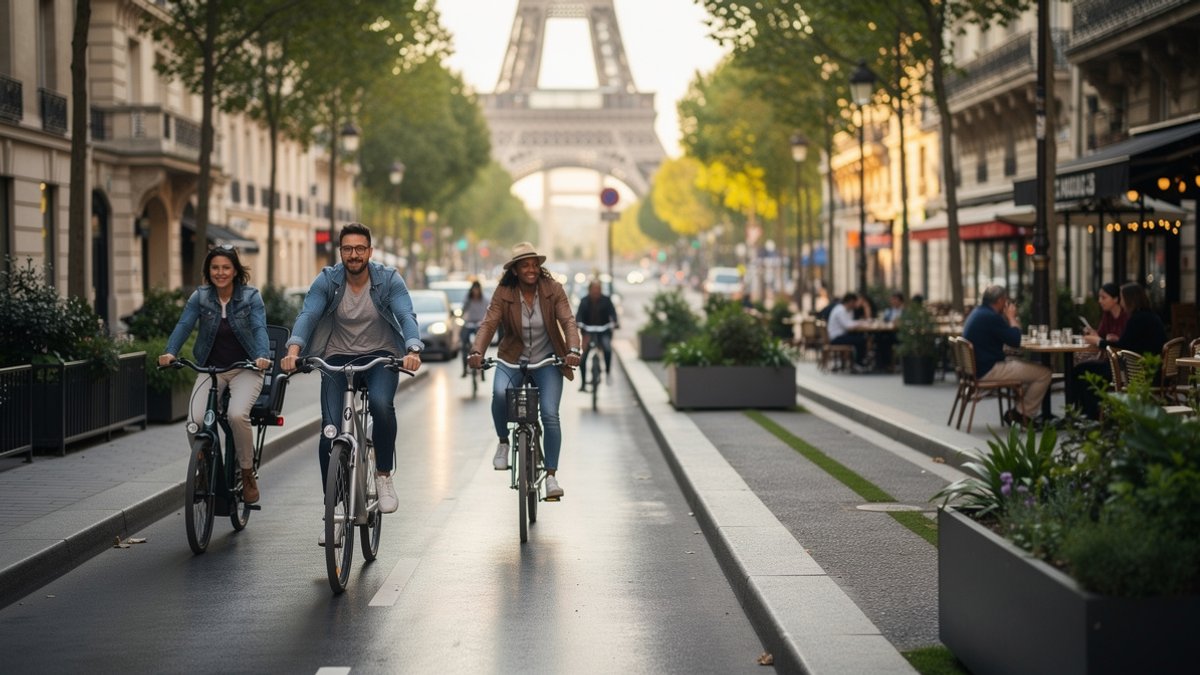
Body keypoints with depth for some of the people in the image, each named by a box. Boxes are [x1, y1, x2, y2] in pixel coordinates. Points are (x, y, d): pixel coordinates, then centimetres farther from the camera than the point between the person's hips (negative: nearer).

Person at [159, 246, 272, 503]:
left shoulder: (251, 297, -4)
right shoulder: (200, 297, 1)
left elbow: (259, 328, -17)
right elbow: (184, 325, -11)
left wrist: (262, 356, -37)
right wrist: (170, 352, -30)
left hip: (245, 369, -2)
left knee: (237, 414, -31)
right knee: (195, 421, -21)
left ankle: (248, 474, -9)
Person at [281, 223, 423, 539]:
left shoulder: (389, 280, -10)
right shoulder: (327, 281, -8)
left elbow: (406, 316, -22)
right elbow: (307, 314, -20)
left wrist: (413, 351, -42)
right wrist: (293, 349, -39)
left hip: (381, 357, -1)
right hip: (338, 358, 1)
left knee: (381, 405, -32)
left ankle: (383, 474, -7)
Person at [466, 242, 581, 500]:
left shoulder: (553, 290, -7)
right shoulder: (503, 293, -7)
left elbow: (568, 321, -15)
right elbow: (489, 323, -16)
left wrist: (573, 350, -34)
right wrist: (477, 352, -34)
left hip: (547, 362, 0)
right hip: (513, 359, 0)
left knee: (550, 414, -14)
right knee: (500, 392, -31)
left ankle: (551, 475, -4)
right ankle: (503, 443, -5)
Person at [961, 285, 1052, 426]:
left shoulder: (978, 313, 13)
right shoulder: (991, 317, -20)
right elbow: (1015, 341, -17)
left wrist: (1008, 318, 10)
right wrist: (1011, 317, -4)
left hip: (978, 366, 11)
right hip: (989, 371, -11)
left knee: (1030, 367, 26)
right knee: (1043, 373, -9)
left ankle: (1018, 411, 21)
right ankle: (1024, 416, 2)